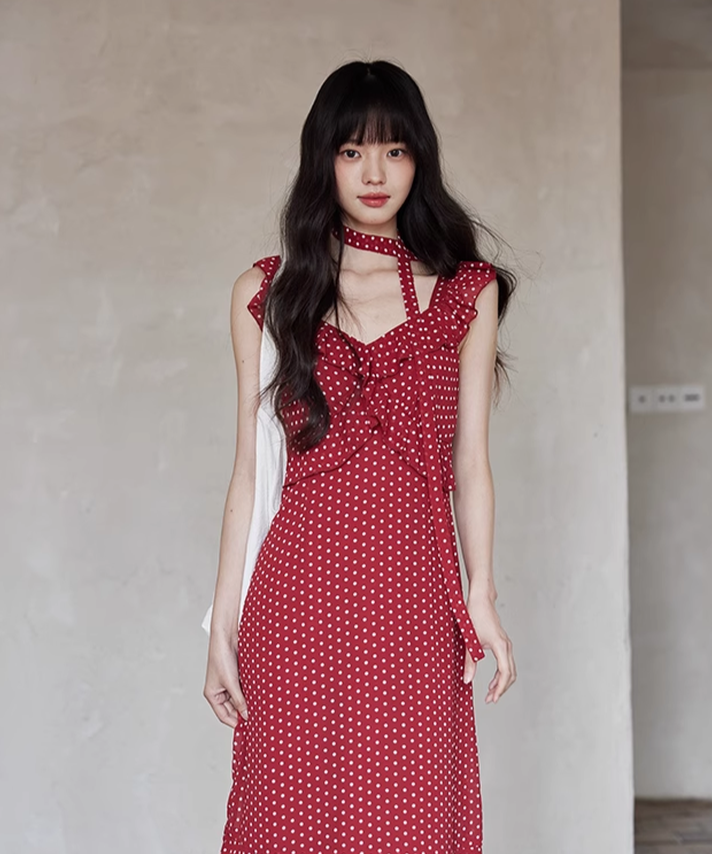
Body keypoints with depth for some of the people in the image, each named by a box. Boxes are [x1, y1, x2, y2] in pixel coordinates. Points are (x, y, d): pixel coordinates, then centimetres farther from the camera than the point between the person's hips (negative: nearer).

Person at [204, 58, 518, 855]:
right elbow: (249, 468, 7)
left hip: (415, 601, 0)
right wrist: (222, 624, 4)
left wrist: (482, 597, -1)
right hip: (297, 599, 0)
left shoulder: (467, 290, 9)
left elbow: (469, 463, 8)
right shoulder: (266, 292, 8)